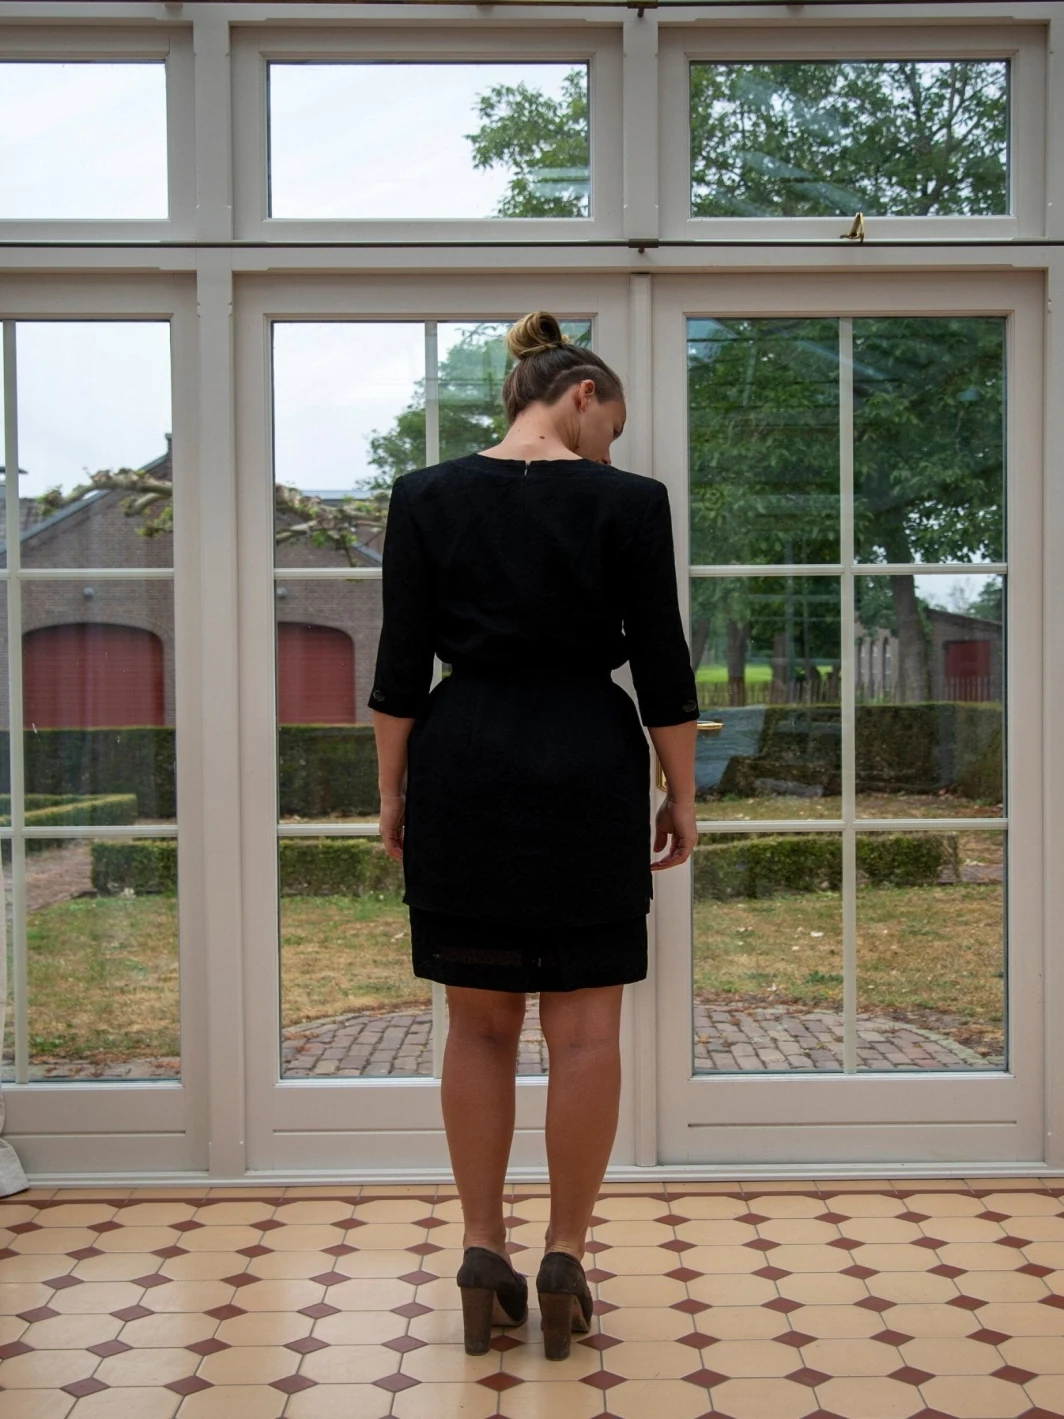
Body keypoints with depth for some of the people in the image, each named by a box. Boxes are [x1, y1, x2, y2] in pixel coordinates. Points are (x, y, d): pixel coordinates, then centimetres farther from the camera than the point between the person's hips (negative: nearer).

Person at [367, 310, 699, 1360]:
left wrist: (392, 794, 7)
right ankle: (564, 1258, 14)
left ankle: (482, 1255, 16)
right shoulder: (628, 501, -4)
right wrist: (682, 795, 6)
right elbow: (662, 666, -3)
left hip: (462, 770, 2)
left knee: (479, 1026, 11)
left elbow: (400, 665, 0)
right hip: (588, 771, -2)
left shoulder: (425, 497, 2)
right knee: (584, 1027, 7)